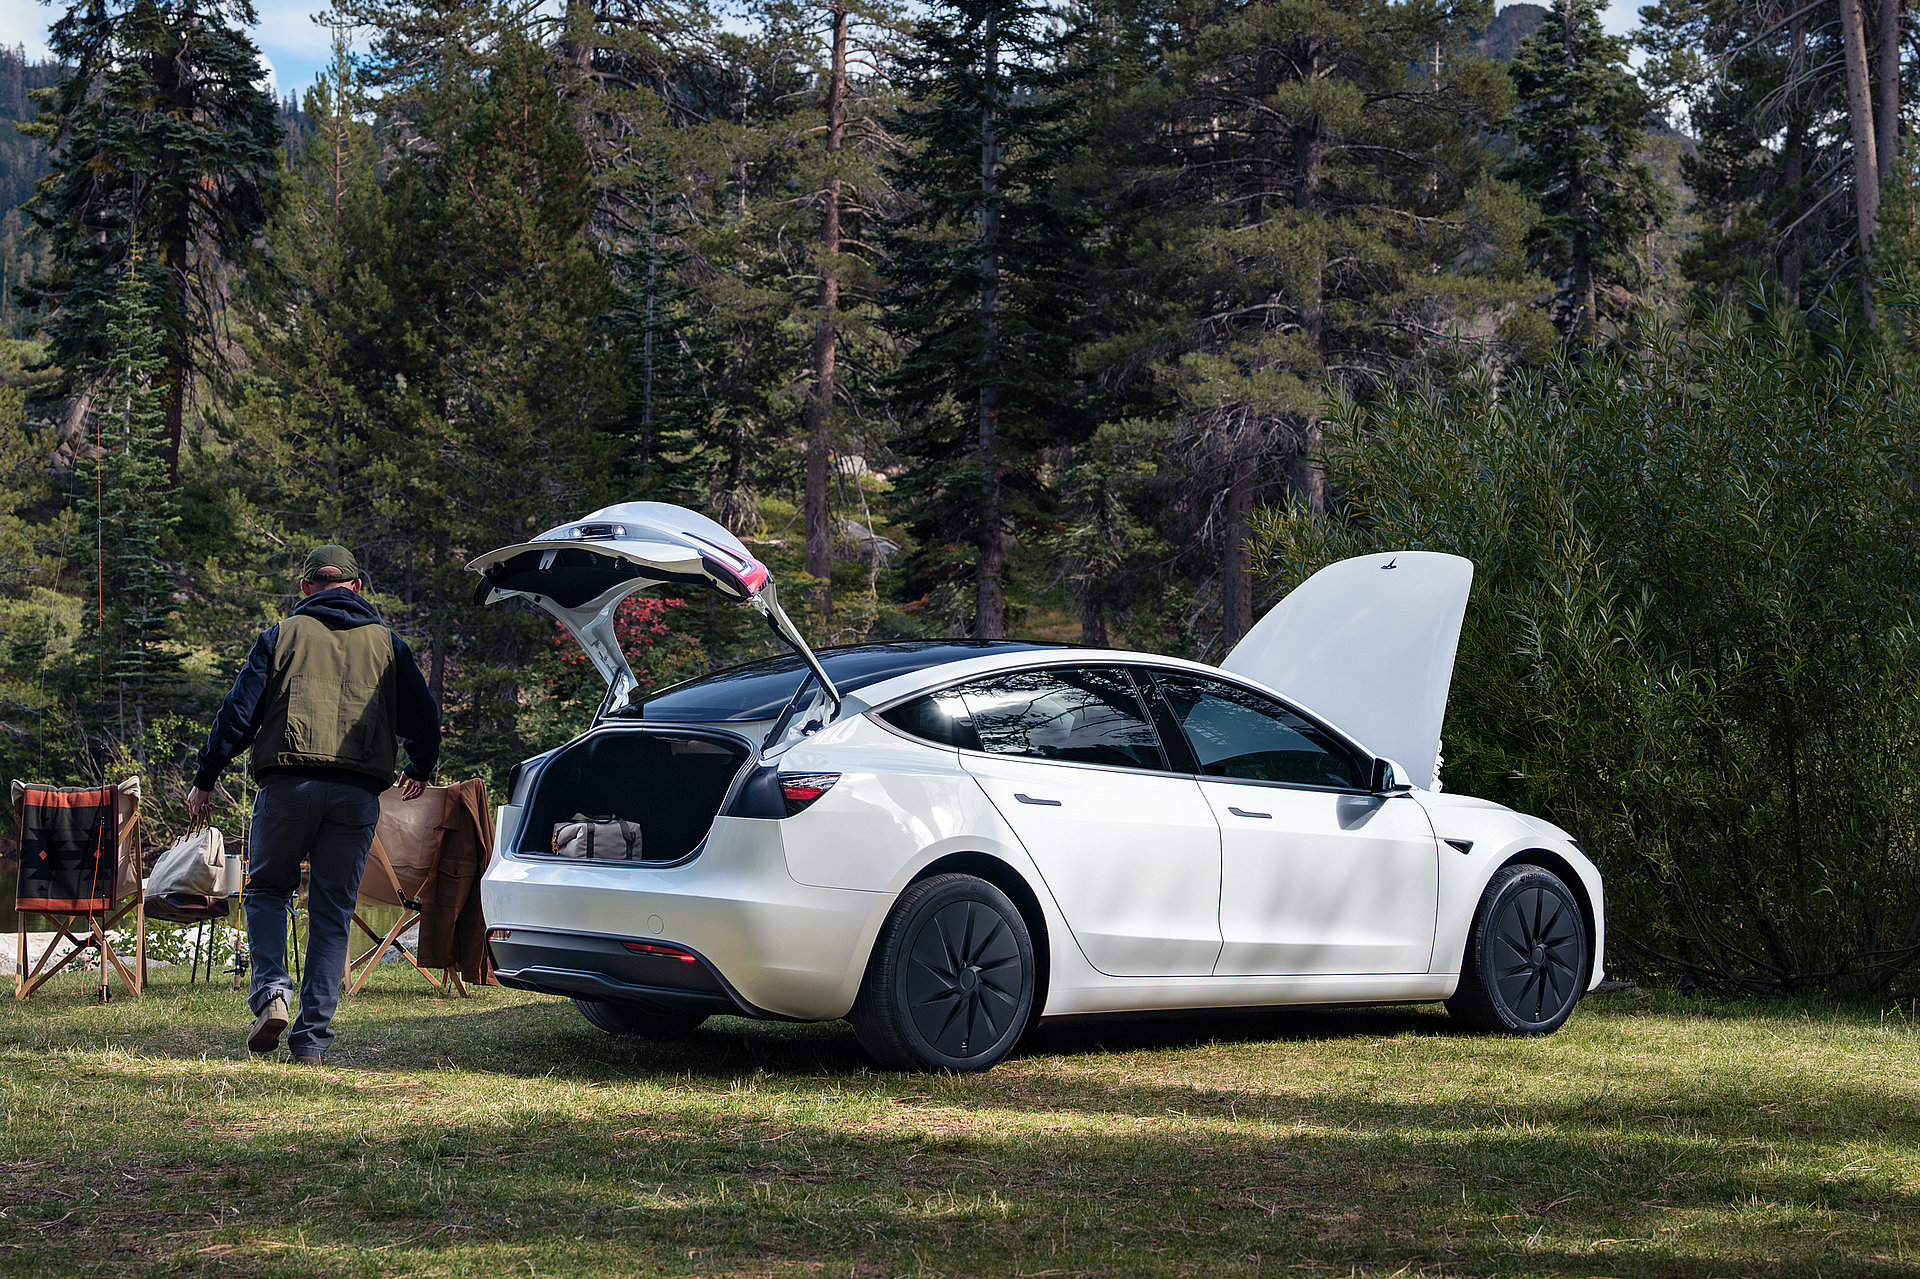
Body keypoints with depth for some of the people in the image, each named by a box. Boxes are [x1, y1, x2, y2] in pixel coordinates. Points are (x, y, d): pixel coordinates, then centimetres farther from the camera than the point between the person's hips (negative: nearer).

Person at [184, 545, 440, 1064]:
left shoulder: (282, 636, 9)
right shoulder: (387, 643, 15)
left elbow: (239, 711, 3)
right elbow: (424, 718, 16)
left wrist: (204, 779, 11)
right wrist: (420, 771, 35)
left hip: (288, 782, -1)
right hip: (358, 791, 1)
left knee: (267, 889, 17)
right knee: (332, 910, 6)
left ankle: (271, 989, -5)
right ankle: (313, 1036, 3)